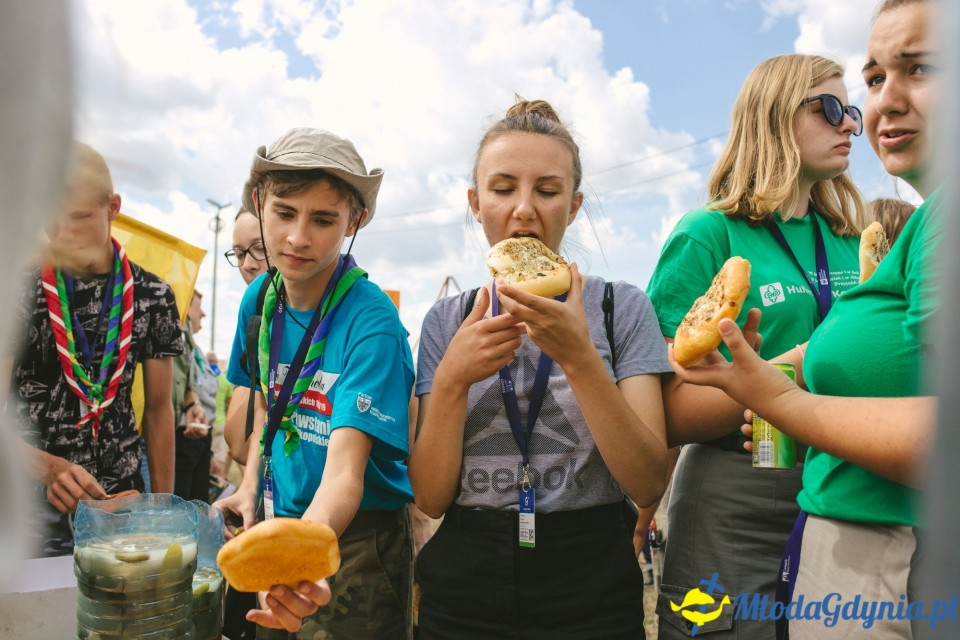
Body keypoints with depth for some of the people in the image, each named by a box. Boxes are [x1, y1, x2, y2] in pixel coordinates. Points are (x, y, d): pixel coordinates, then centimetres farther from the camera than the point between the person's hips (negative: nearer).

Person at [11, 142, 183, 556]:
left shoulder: (153, 296, -2)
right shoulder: (19, 291, -7)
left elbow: (158, 408, 4)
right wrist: (49, 468, -24)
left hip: (122, 496, 2)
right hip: (34, 504, -1)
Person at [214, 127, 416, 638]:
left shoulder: (371, 322, -24)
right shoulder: (260, 297, -3)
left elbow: (345, 471, -32)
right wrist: (250, 487, -1)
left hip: (355, 535, -6)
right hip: (279, 519, 6)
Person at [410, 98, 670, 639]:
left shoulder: (623, 308, -5)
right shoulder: (446, 321, 0)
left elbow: (648, 484, -13)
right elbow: (432, 498, -4)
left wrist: (578, 356, -24)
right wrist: (452, 380, -19)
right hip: (461, 594, 2)